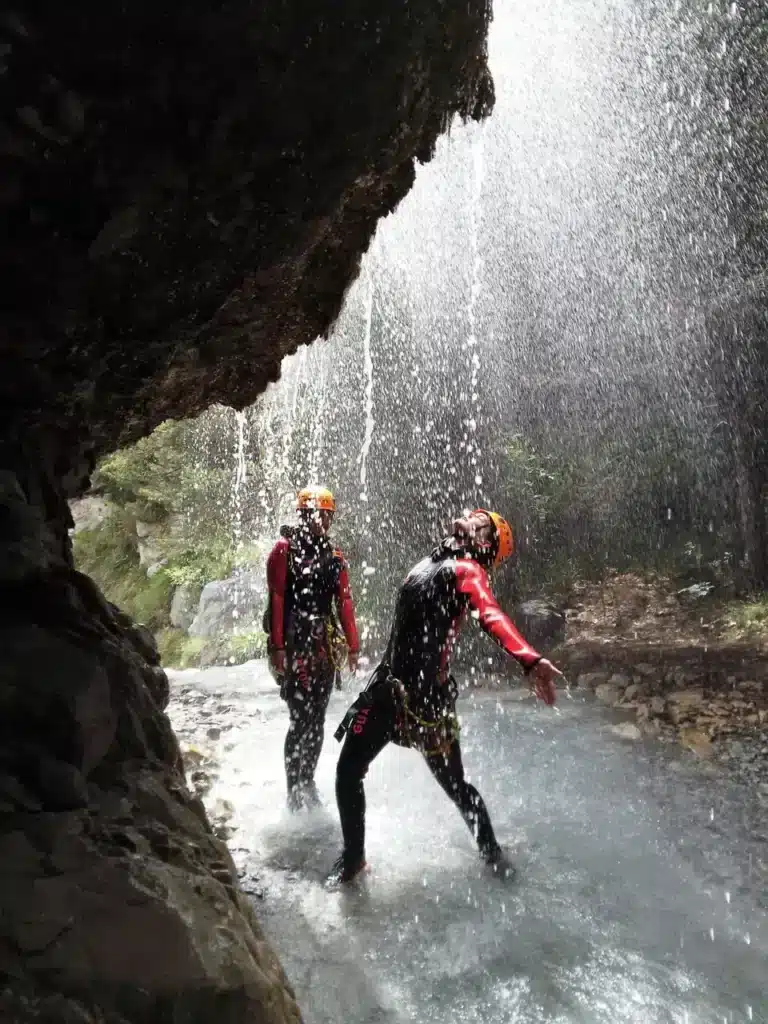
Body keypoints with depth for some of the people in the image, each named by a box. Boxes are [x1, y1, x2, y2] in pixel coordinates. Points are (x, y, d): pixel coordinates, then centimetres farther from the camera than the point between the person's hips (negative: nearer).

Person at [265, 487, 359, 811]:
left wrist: (353, 646, 8)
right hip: (293, 644, -5)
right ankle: (295, 794, 5)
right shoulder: (285, 550, -3)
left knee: (317, 720, 11)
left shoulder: (334, 556, 13)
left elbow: (344, 603, 11)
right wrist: (277, 646, -15)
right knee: (301, 718, -8)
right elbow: (276, 600, -9)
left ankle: (307, 783, 27)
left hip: (325, 645, 6)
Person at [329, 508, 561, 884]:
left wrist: (530, 659, -44)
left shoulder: (468, 570, -9)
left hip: (428, 694, -6)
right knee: (347, 772, 7)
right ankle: (352, 855, 31)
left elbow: (492, 616, -28)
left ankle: (491, 851, 34)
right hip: (388, 685, 6)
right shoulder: (428, 564, 14)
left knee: (454, 785, 5)